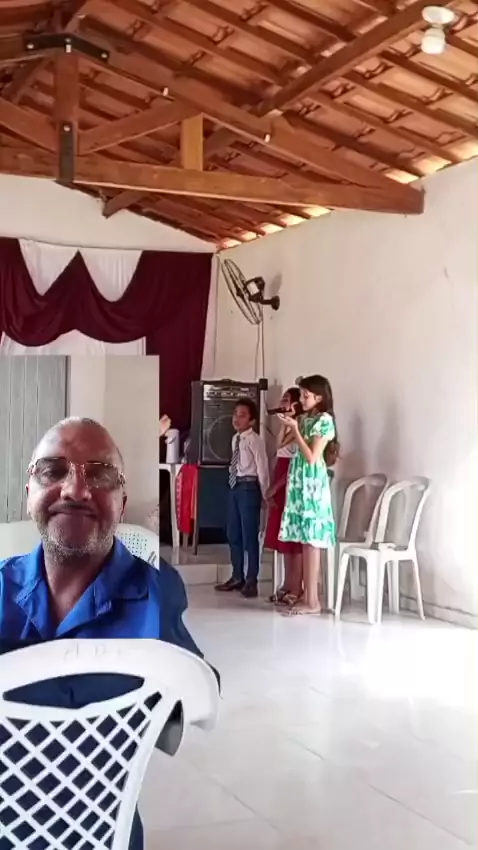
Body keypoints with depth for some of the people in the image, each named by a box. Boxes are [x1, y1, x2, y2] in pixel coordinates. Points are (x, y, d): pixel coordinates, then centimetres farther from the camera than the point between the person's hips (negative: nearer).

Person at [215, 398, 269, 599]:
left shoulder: (255, 440, -12)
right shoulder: (235, 439, 12)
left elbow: (262, 468, -12)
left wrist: (264, 494, -11)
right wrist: (234, 483, 15)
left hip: (249, 487, -8)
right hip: (235, 486, 8)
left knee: (250, 535, -2)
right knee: (233, 534, 14)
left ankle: (251, 581, 8)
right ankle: (237, 577, 26)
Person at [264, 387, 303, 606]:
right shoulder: (287, 428, 16)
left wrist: (274, 487, -10)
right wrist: (272, 489, 4)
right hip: (281, 489, 9)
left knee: (294, 539, -6)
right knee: (284, 539, 11)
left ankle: (296, 590, -2)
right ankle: (287, 586, 18)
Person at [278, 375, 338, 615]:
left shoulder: (324, 420, -11)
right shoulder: (305, 418, 14)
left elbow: (312, 458, -17)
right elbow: (290, 449, 14)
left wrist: (295, 429, -17)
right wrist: (289, 425, 6)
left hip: (312, 485, -8)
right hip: (300, 484, 8)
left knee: (311, 541, -7)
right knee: (304, 541, 8)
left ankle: (313, 601, -5)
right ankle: (308, 596, 12)